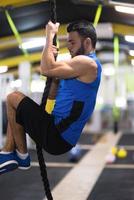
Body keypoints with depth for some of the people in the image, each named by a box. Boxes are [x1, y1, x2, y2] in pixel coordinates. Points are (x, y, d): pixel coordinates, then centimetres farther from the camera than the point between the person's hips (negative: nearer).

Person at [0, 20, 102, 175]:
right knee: (16, 110, 22)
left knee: (13, 98, -4)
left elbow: (46, 70, -21)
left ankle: (21, 156, 6)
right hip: (60, 130, 11)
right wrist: (52, 57, 8)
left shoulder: (88, 63, -15)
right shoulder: (83, 65, 18)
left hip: (57, 137, -11)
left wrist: (50, 35, -8)